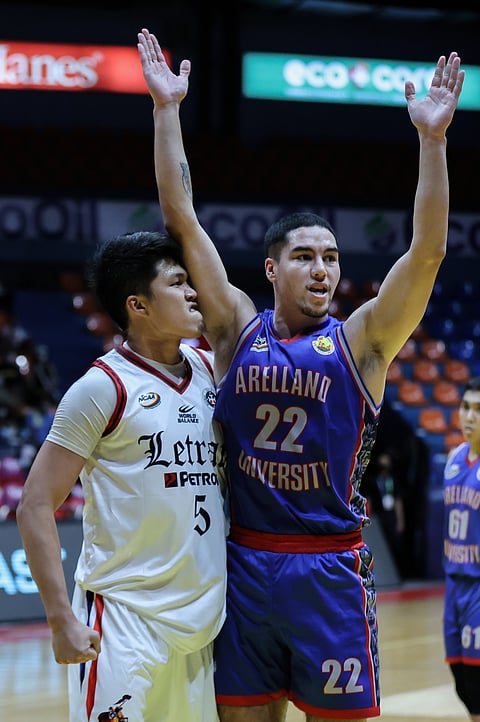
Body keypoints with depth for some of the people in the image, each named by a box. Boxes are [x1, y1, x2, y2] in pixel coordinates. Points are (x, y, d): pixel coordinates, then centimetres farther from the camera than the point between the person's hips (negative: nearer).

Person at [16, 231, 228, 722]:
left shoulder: (208, 369, 10)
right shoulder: (103, 388, -9)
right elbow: (36, 506, -10)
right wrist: (62, 618, -16)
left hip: (199, 619, 6)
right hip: (123, 620, -6)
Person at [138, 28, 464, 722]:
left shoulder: (359, 342, 0)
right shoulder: (238, 329, 5)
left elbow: (428, 252, -12)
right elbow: (182, 220, 2)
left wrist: (432, 139, -19)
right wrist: (167, 108, -2)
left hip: (329, 571, -2)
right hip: (244, 562, 2)